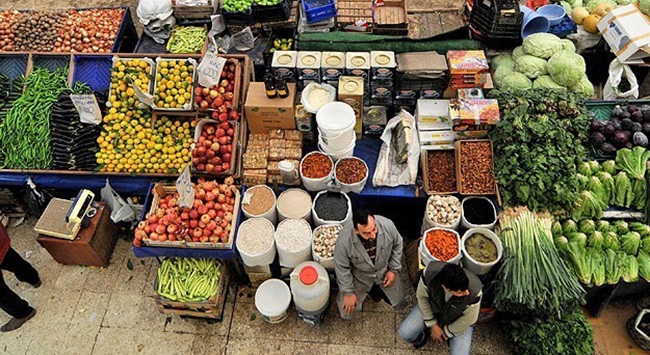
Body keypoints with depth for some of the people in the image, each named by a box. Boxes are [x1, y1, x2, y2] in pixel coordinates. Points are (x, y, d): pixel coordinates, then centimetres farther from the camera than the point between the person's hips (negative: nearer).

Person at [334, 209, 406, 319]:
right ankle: (369, 289, 26)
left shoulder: (387, 225, -31)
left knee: (399, 304, 11)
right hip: (360, 275, -2)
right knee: (347, 313, 1)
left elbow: (397, 245, -8)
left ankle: (376, 287, 36)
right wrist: (348, 293, -10)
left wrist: (394, 270, -4)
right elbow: (342, 268, -19)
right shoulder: (344, 240, -37)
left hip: (384, 270, 2)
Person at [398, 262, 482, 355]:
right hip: (432, 308, 1)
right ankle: (425, 334, 24)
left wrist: (445, 331, -7)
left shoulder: (474, 290, -39)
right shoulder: (430, 273, -36)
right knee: (405, 333, -11)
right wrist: (433, 325, -9)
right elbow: (422, 296, -14)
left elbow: (469, 319, -19)